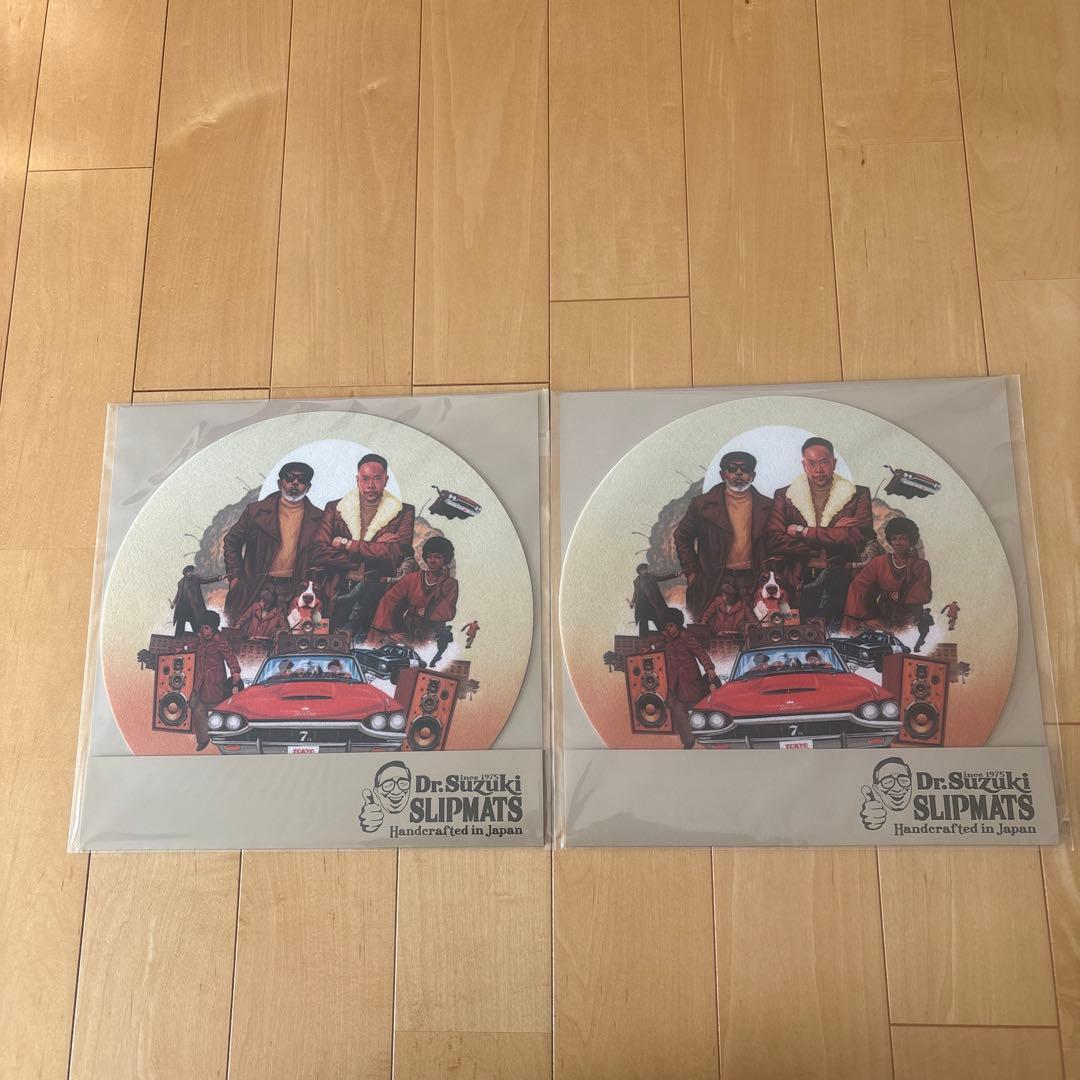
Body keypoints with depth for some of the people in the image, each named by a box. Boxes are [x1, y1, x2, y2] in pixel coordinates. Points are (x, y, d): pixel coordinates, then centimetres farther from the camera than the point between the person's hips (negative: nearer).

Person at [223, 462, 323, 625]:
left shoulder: (318, 519, 6)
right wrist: (235, 576, 8)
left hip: (293, 591, 0)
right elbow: (232, 541, 15)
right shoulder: (256, 511, 6)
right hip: (256, 587, 1)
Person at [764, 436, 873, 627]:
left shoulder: (858, 495, 11)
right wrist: (833, 536, -4)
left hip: (841, 580, 0)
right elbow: (773, 542, -2)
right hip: (799, 582, 0)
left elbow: (858, 538, -5)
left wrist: (804, 532, -5)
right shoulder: (784, 496, 12)